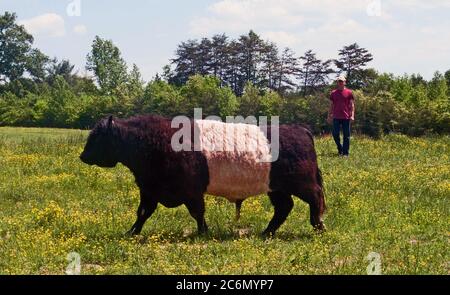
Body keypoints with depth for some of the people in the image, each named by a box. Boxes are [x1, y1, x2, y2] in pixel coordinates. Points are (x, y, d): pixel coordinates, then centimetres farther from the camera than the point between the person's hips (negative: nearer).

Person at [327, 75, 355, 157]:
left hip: (346, 117, -2)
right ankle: (340, 149, 21)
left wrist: (352, 115, -8)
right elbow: (331, 105, 15)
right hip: (336, 118, 2)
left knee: (346, 136, 1)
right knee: (335, 134, 1)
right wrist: (329, 116, 11)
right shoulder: (333, 93, 9)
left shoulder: (349, 92, 2)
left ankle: (345, 152, 6)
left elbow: (352, 105, 1)